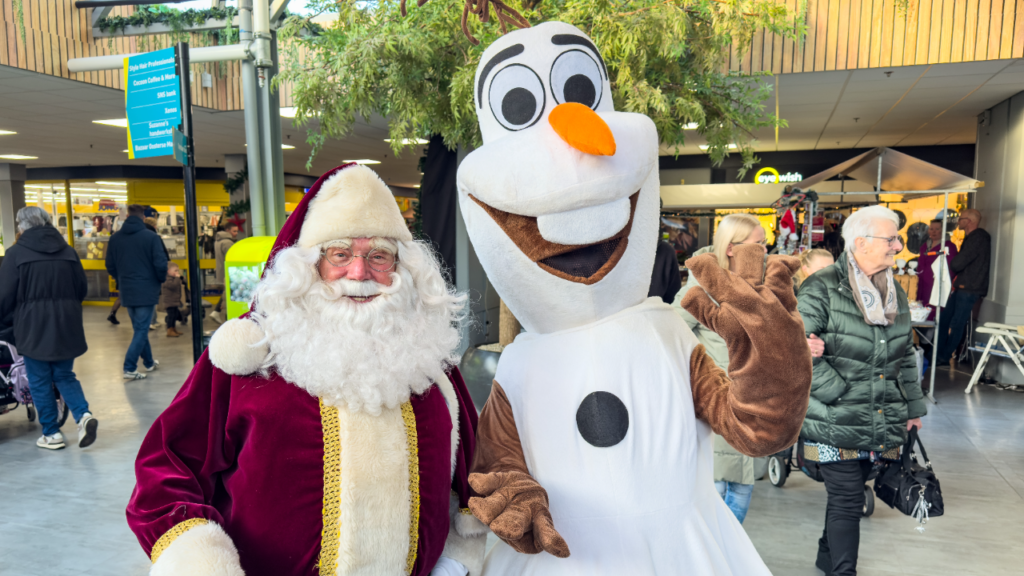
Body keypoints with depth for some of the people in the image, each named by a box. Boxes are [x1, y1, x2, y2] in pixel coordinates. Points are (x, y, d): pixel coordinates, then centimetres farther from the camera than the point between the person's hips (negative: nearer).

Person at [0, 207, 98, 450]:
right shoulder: (68, 250, 5)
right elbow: (82, 289, 10)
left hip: (33, 329, -4)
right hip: (66, 327, 4)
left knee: (40, 382, 8)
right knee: (64, 376, 14)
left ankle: (52, 433, 13)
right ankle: (84, 415, -7)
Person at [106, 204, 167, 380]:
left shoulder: (114, 238, 4)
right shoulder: (151, 237, -11)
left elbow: (110, 267, 7)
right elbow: (161, 264, -14)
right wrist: (160, 280, 6)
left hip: (126, 292, 5)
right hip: (146, 291, -5)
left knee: (140, 328, 18)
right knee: (141, 330, -1)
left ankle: (149, 362, 27)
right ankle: (129, 368, -6)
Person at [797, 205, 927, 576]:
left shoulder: (895, 293, 12)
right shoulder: (822, 288, -13)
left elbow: (905, 356, 21)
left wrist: (913, 406, 20)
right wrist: (838, 392, -18)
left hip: (880, 424, 7)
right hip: (835, 422, -7)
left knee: (847, 494, 20)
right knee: (848, 500, -2)